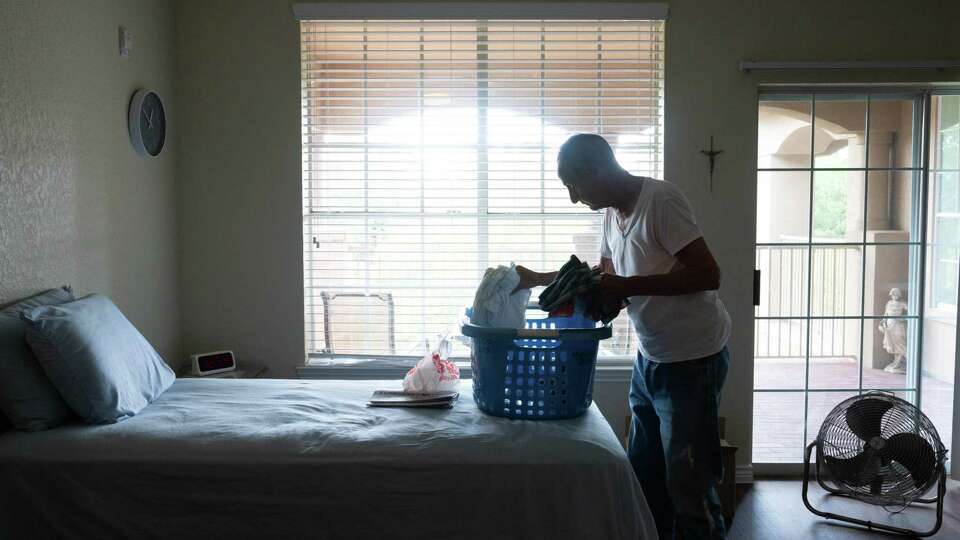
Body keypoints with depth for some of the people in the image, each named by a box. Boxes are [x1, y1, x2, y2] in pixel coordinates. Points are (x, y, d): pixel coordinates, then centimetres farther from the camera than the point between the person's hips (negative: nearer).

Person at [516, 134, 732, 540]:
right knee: (644, 477, 17)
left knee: (689, 488, -2)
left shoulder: (661, 200, -19)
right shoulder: (612, 212, 7)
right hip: (650, 358, 9)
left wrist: (626, 287, -23)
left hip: (693, 361, -9)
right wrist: (538, 279, 16)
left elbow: (707, 274, -23)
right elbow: (605, 274, 23)